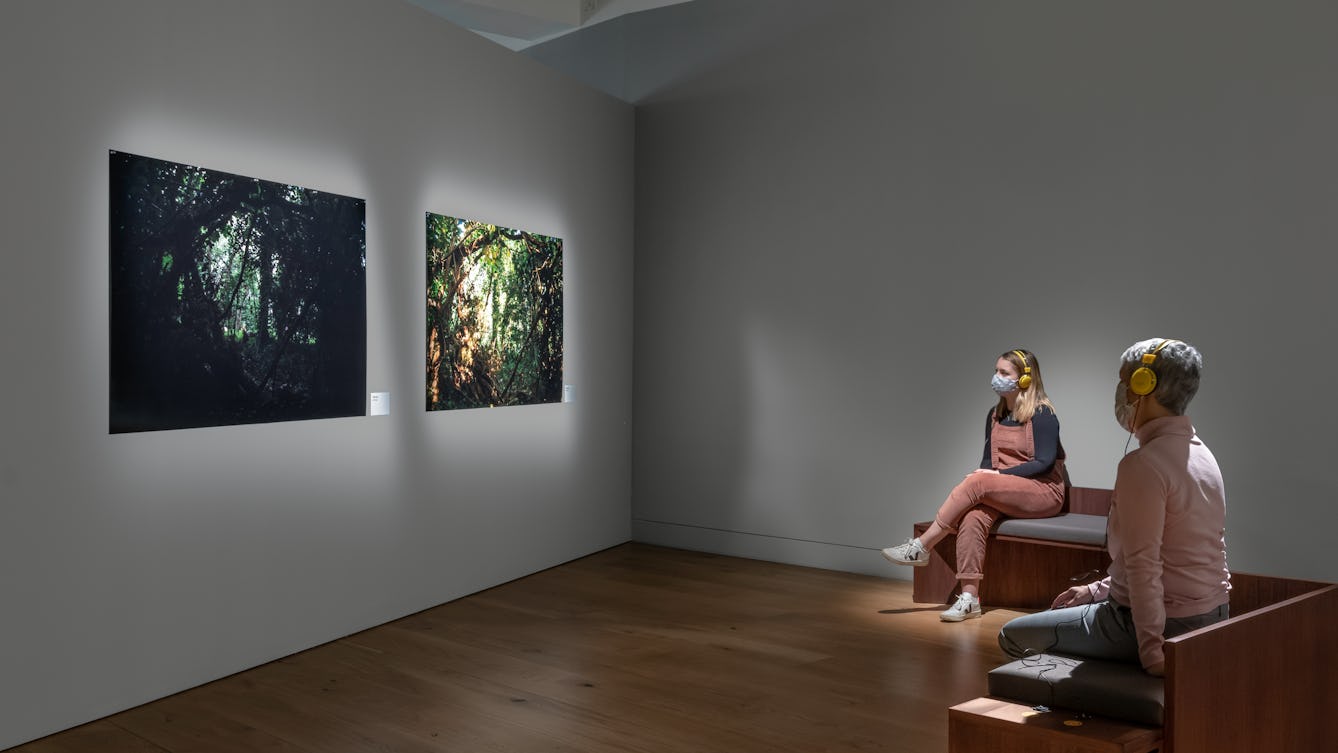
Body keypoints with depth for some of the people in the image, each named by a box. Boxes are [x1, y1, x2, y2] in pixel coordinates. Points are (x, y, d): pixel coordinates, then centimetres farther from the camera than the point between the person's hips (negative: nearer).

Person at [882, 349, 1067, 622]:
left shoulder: (1043, 414, -5)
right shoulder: (995, 415, 15)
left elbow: (1045, 462, -13)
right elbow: (988, 460, 14)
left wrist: (1000, 474, -18)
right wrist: (982, 474, -8)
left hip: (1043, 491, -5)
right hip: (1001, 495, 5)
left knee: (977, 483, -31)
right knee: (973, 516, -29)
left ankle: (921, 547, -25)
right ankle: (969, 598, -33)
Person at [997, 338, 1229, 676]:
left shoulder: (1143, 465, -23)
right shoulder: (1202, 454, 8)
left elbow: (1144, 566, -25)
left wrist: (1152, 653, -21)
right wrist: (1099, 589, 15)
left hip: (1165, 622, -9)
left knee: (1013, 635, 4)